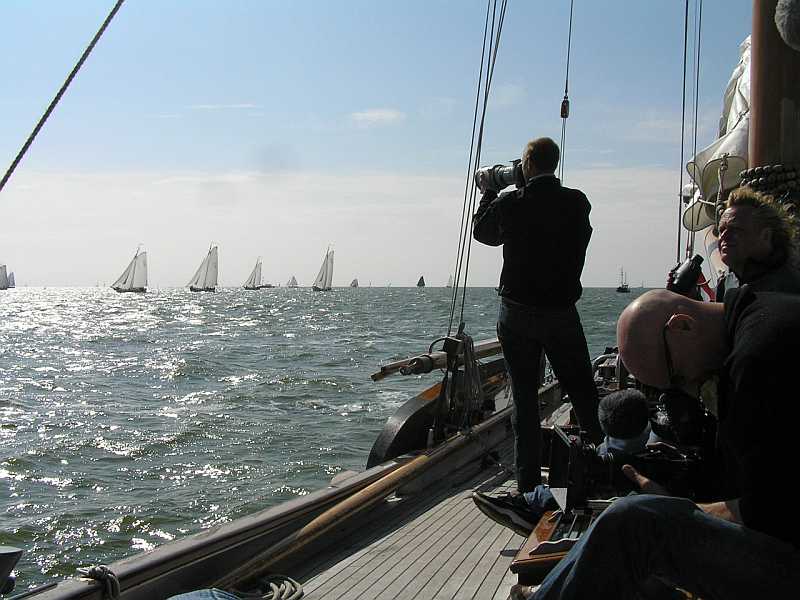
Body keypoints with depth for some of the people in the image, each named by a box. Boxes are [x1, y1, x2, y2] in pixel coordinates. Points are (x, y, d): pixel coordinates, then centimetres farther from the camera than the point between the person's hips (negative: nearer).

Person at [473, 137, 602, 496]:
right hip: (562, 311, 1)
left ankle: (528, 483, 8)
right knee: (582, 392, 15)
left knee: (524, 398, 5)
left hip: (517, 313, -1)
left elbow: (481, 231, 9)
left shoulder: (509, 204, -10)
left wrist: (487, 193, 24)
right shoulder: (577, 203, -5)